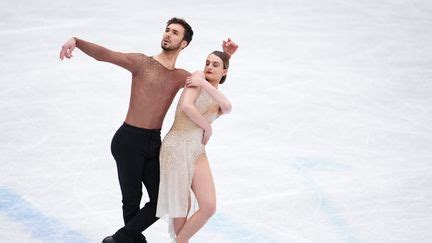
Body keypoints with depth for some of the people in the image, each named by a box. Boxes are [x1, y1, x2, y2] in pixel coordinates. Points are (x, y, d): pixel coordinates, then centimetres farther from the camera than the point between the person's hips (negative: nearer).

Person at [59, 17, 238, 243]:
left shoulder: (181, 77, 12)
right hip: (129, 141, -5)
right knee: (131, 199, 3)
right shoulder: (142, 62, -3)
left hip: (154, 143, 6)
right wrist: (76, 41, -29)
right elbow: (104, 54, -13)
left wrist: (225, 56, 11)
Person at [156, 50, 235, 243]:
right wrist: (207, 128, -5)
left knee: (209, 207, -7)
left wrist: (204, 84, -17)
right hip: (175, 148, -5)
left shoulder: (220, 105, 13)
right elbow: (186, 106, -17)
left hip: (197, 152, 5)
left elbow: (227, 108, -13)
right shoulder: (198, 76, -3)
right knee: (181, 209, 0)